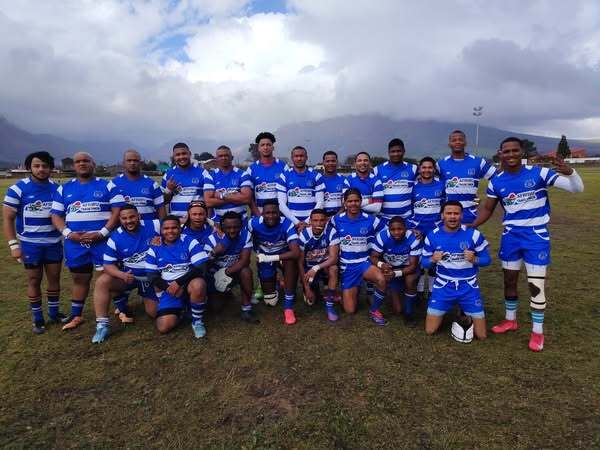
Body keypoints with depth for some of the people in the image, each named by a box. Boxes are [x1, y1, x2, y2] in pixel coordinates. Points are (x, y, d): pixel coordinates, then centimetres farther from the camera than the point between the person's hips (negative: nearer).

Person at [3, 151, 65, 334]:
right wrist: (13, 245, -13)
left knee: (54, 278, 10)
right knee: (34, 281, 7)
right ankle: (37, 318, 20)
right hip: (30, 244, -3)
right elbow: (8, 218, -8)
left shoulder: (57, 188, 1)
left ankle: (54, 312, 27)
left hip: (54, 243, 3)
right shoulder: (18, 189, -9)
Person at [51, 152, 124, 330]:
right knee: (79, 278, 15)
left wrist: (102, 233, -15)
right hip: (75, 243, 4)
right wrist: (68, 233, -8)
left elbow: (118, 210, -6)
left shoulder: (107, 186, 2)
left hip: (103, 241, -3)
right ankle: (76, 315, 29)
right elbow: (56, 215, 10)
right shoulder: (64, 189, 13)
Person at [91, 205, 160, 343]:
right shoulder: (115, 238, -12)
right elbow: (108, 265, -13)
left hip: (152, 277, 0)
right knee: (102, 281, -26)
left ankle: (147, 298, 38)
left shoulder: (153, 226, -16)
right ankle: (102, 325, -15)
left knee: (154, 313, 1)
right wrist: (122, 275, -30)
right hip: (128, 275, 1)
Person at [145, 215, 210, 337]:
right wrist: (168, 287, -14)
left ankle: (197, 321, -11)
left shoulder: (190, 242, -5)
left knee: (198, 285, -39)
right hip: (168, 290, 3)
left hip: (189, 284, -2)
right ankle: (181, 310, 20)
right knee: (163, 327, -15)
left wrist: (179, 282, -21)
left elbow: (201, 268, -13)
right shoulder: (154, 249, 5)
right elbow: (152, 276, 3)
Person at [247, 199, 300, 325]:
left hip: (283, 254, -1)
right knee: (271, 302, -3)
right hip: (264, 256, 1)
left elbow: (296, 253, -37)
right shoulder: (254, 223, -24)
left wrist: (270, 258, -39)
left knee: (291, 262, -39)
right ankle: (271, 283, 35)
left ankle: (288, 307, -23)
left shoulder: (287, 224, -29)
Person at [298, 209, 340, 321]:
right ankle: (314, 288, 29)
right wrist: (307, 288, -14)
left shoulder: (331, 232, -20)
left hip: (325, 266, -1)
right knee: (310, 300, -8)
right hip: (309, 268, 1)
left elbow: (333, 258, -26)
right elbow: (300, 263, -13)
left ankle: (329, 305, -18)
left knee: (334, 268, -35)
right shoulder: (304, 235, -19)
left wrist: (316, 268, -41)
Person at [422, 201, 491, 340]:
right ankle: (442, 313, 30)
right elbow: (424, 263, 2)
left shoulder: (473, 234, -9)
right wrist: (432, 260, -21)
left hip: (468, 288, 0)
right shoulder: (432, 236, -6)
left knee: (481, 335, 3)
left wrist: (474, 259, -24)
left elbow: (487, 259, -3)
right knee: (430, 330, 1)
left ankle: (467, 315, 33)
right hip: (443, 287, 1)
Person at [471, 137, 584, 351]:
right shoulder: (496, 182, -1)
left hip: (536, 237, -3)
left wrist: (569, 172, -34)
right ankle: (510, 320, 33)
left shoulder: (538, 173, -11)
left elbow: (577, 188, -12)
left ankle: (537, 331, 17)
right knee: (509, 280, 13)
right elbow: (487, 208, 9)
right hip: (511, 237, 3)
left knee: (536, 285, 0)